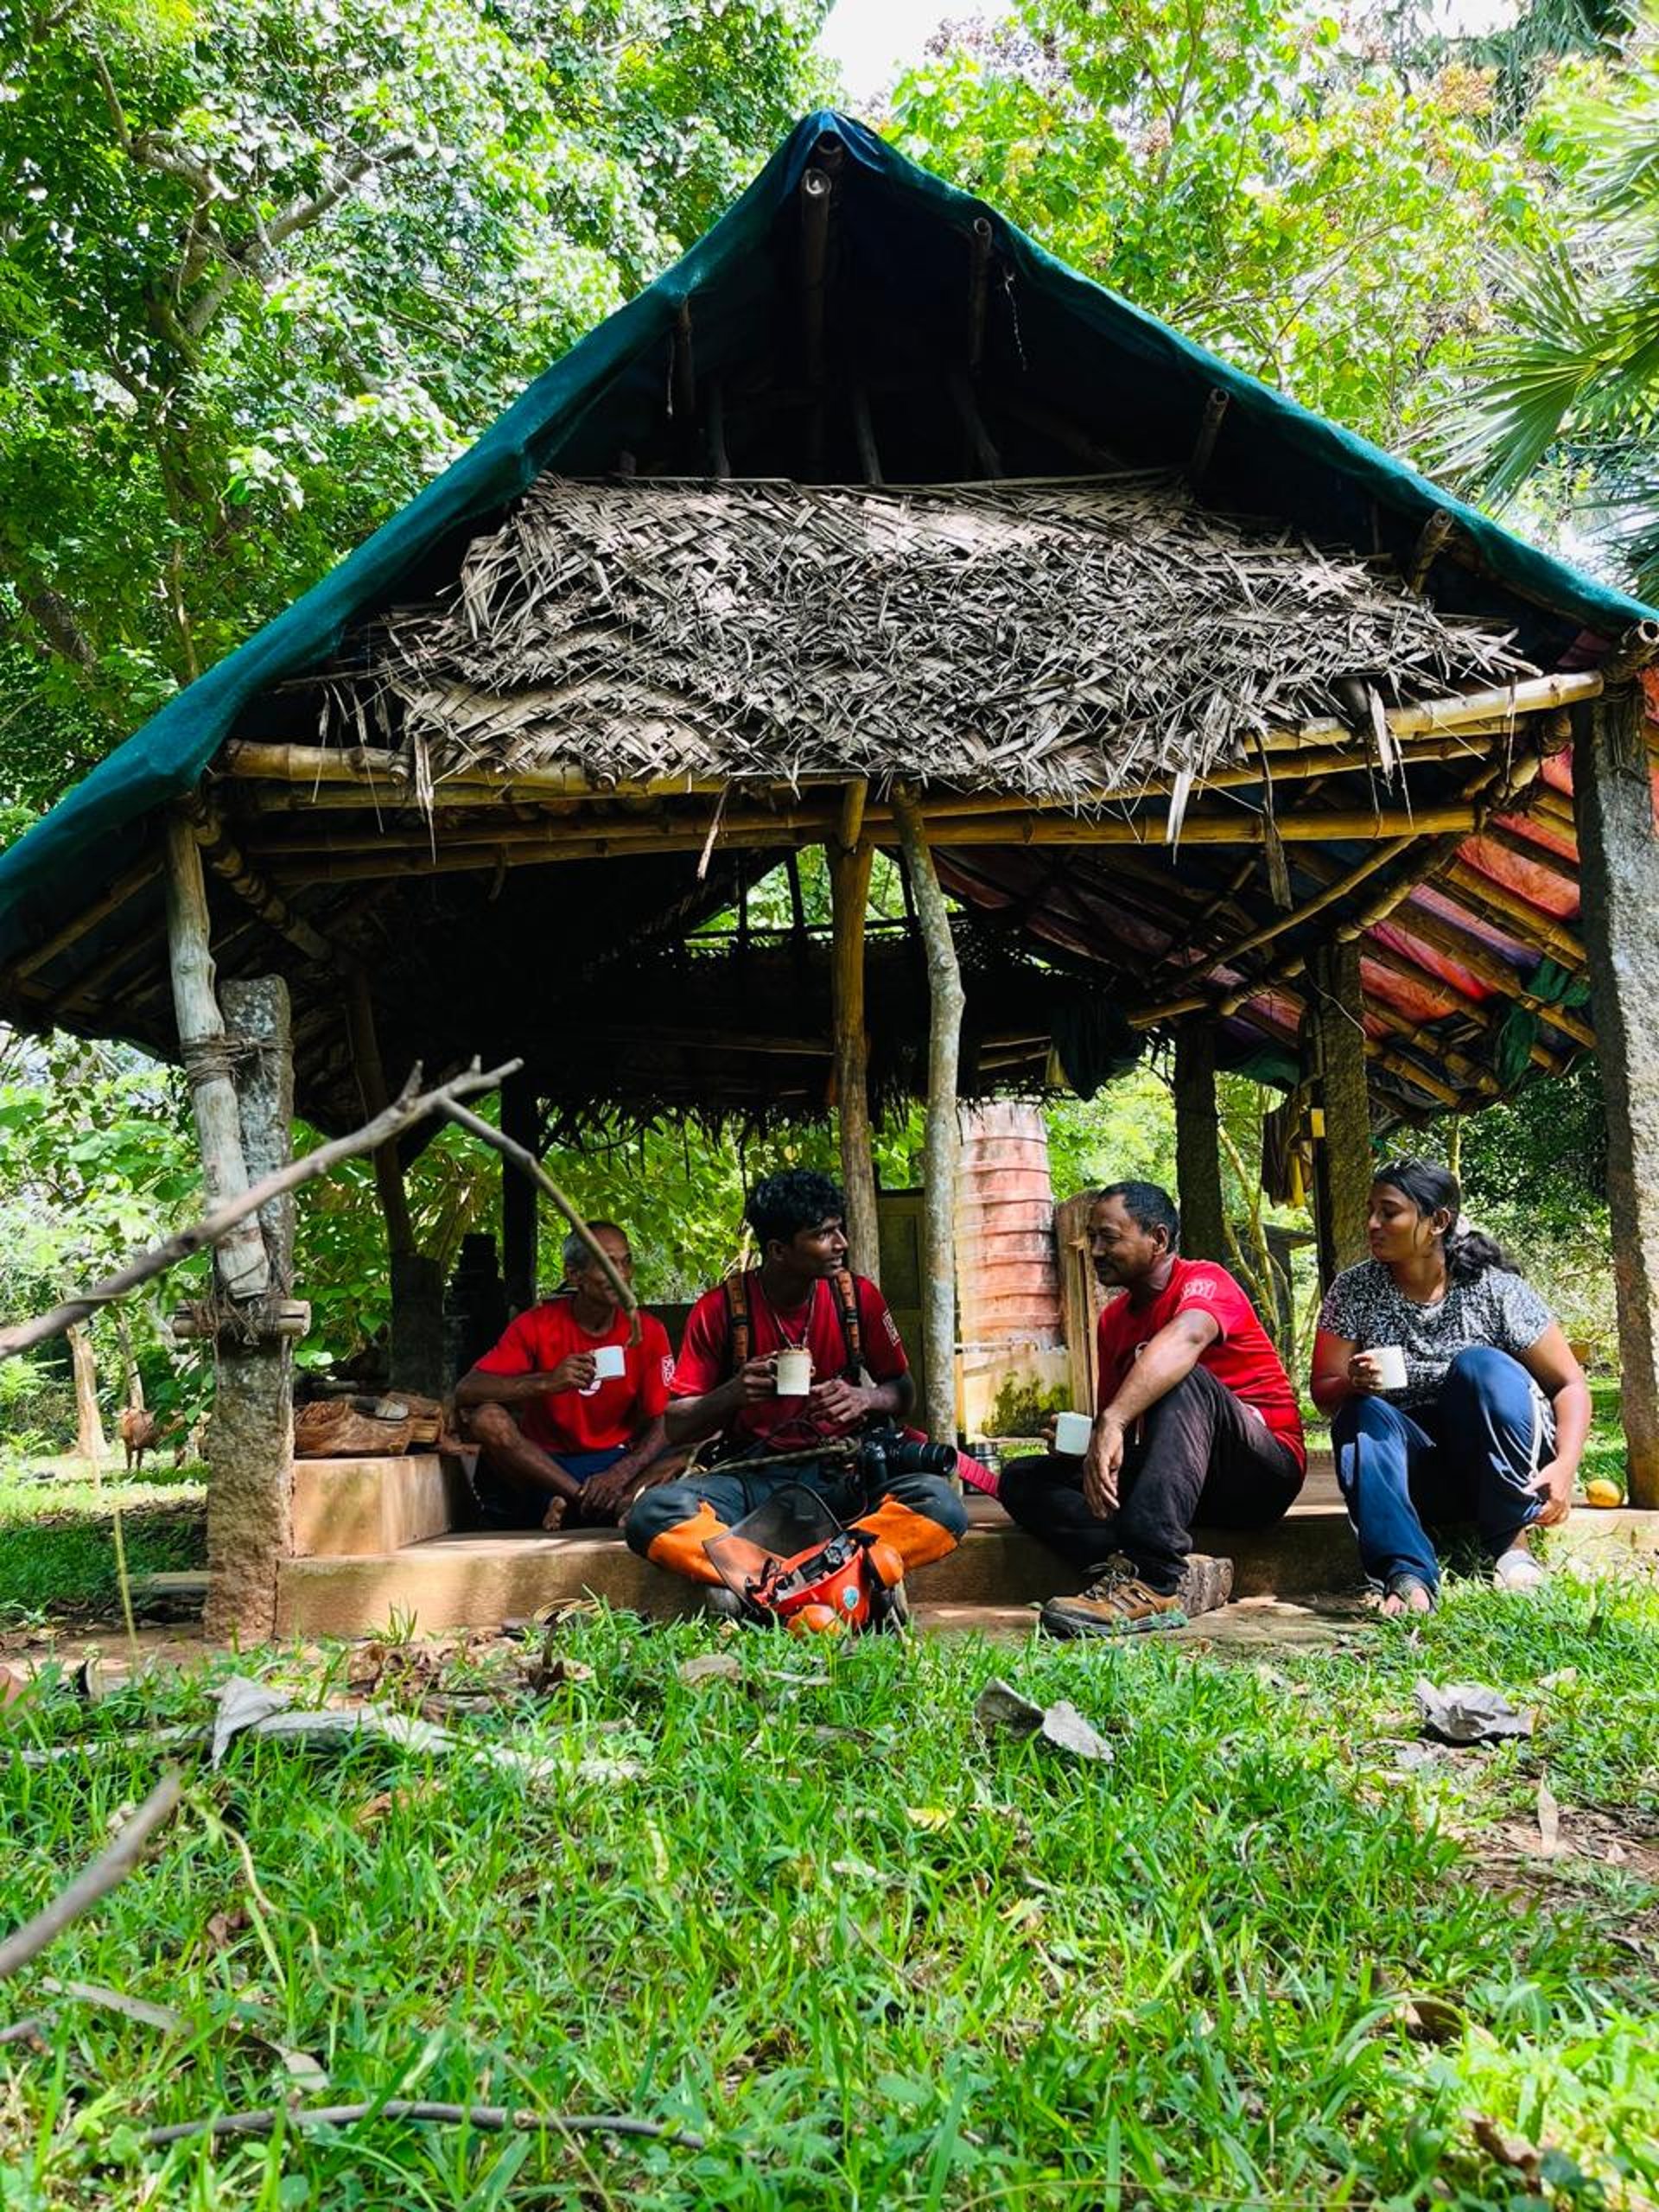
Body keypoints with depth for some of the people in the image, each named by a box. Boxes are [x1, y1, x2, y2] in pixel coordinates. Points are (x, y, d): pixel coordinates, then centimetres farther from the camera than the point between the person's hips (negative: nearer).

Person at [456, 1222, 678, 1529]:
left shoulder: (648, 1332, -3)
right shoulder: (537, 1325, -7)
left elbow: (658, 1426, -4)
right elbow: (465, 1392, -17)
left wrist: (620, 1474, -25)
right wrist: (547, 1382, -33)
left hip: (613, 1461, 1)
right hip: (543, 1463, 0)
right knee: (487, 1419, -30)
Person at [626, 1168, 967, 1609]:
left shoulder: (858, 1296, 2)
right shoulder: (720, 1308, -4)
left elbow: (903, 1393, 12)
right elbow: (676, 1428, 0)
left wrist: (865, 1399, -11)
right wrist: (734, 1393, -20)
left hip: (844, 1474, 1)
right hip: (752, 1475, -1)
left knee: (941, 1505, -31)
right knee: (654, 1512, -32)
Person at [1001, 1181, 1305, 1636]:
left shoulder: (1204, 1279, -11)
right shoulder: (1113, 1319, 12)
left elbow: (1185, 1339, -35)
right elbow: (1111, 1412, 18)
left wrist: (1112, 1424, -49)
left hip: (1263, 1471, -7)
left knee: (1183, 1379, -34)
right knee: (1022, 1478, -8)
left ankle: (1159, 1580, -45)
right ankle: (1186, 1575, -29)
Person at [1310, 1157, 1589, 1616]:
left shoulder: (1495, 1289, -6)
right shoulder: (1353, 1291, -1)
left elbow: (1570, 1384, -4)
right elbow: (1323, 1392, -1)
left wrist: (1565, 1466, -20)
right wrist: (1352, 1385, -25)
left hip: (1507, 1468, -2)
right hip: (1414, 1471, 2)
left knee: (1479, 1364, -27)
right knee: (1362, 1414, -27)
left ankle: (1511, 1543, -22)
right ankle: (1408, 1576, -43)